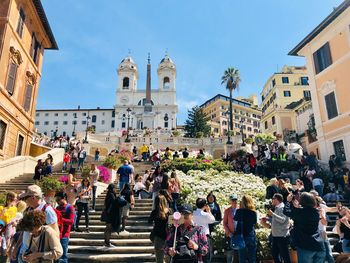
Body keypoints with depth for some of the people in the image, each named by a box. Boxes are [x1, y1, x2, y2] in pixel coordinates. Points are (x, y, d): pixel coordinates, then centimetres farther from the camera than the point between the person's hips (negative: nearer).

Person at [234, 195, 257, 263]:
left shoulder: (239, 211, -11)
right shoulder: (253, 212, -6)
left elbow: (235, 219, 8)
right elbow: (255, 222, 11)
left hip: (241, 236, -1)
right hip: (251, 236, 2)